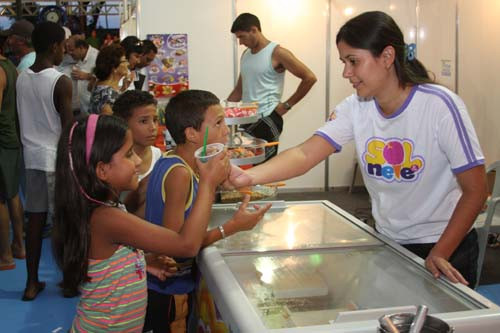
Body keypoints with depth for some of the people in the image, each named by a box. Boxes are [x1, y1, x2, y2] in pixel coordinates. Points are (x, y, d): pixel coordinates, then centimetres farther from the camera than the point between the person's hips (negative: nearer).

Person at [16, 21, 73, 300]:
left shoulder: (21, 78, 4)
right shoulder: (61, 81, -15)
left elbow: (24, 119, 11)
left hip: (33, 156, 6)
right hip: (58, 157, -6)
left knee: (35, 220, 10)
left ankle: (32, 283, 16)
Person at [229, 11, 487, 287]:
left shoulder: (438, 105, -21)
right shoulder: (355, 109, -8)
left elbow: (475, 191, -17)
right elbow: (306, 154, -21)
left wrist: (439, 254, -20)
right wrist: (248, 177, -37)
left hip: (447, 245, -4)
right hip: (387, 241, 4)